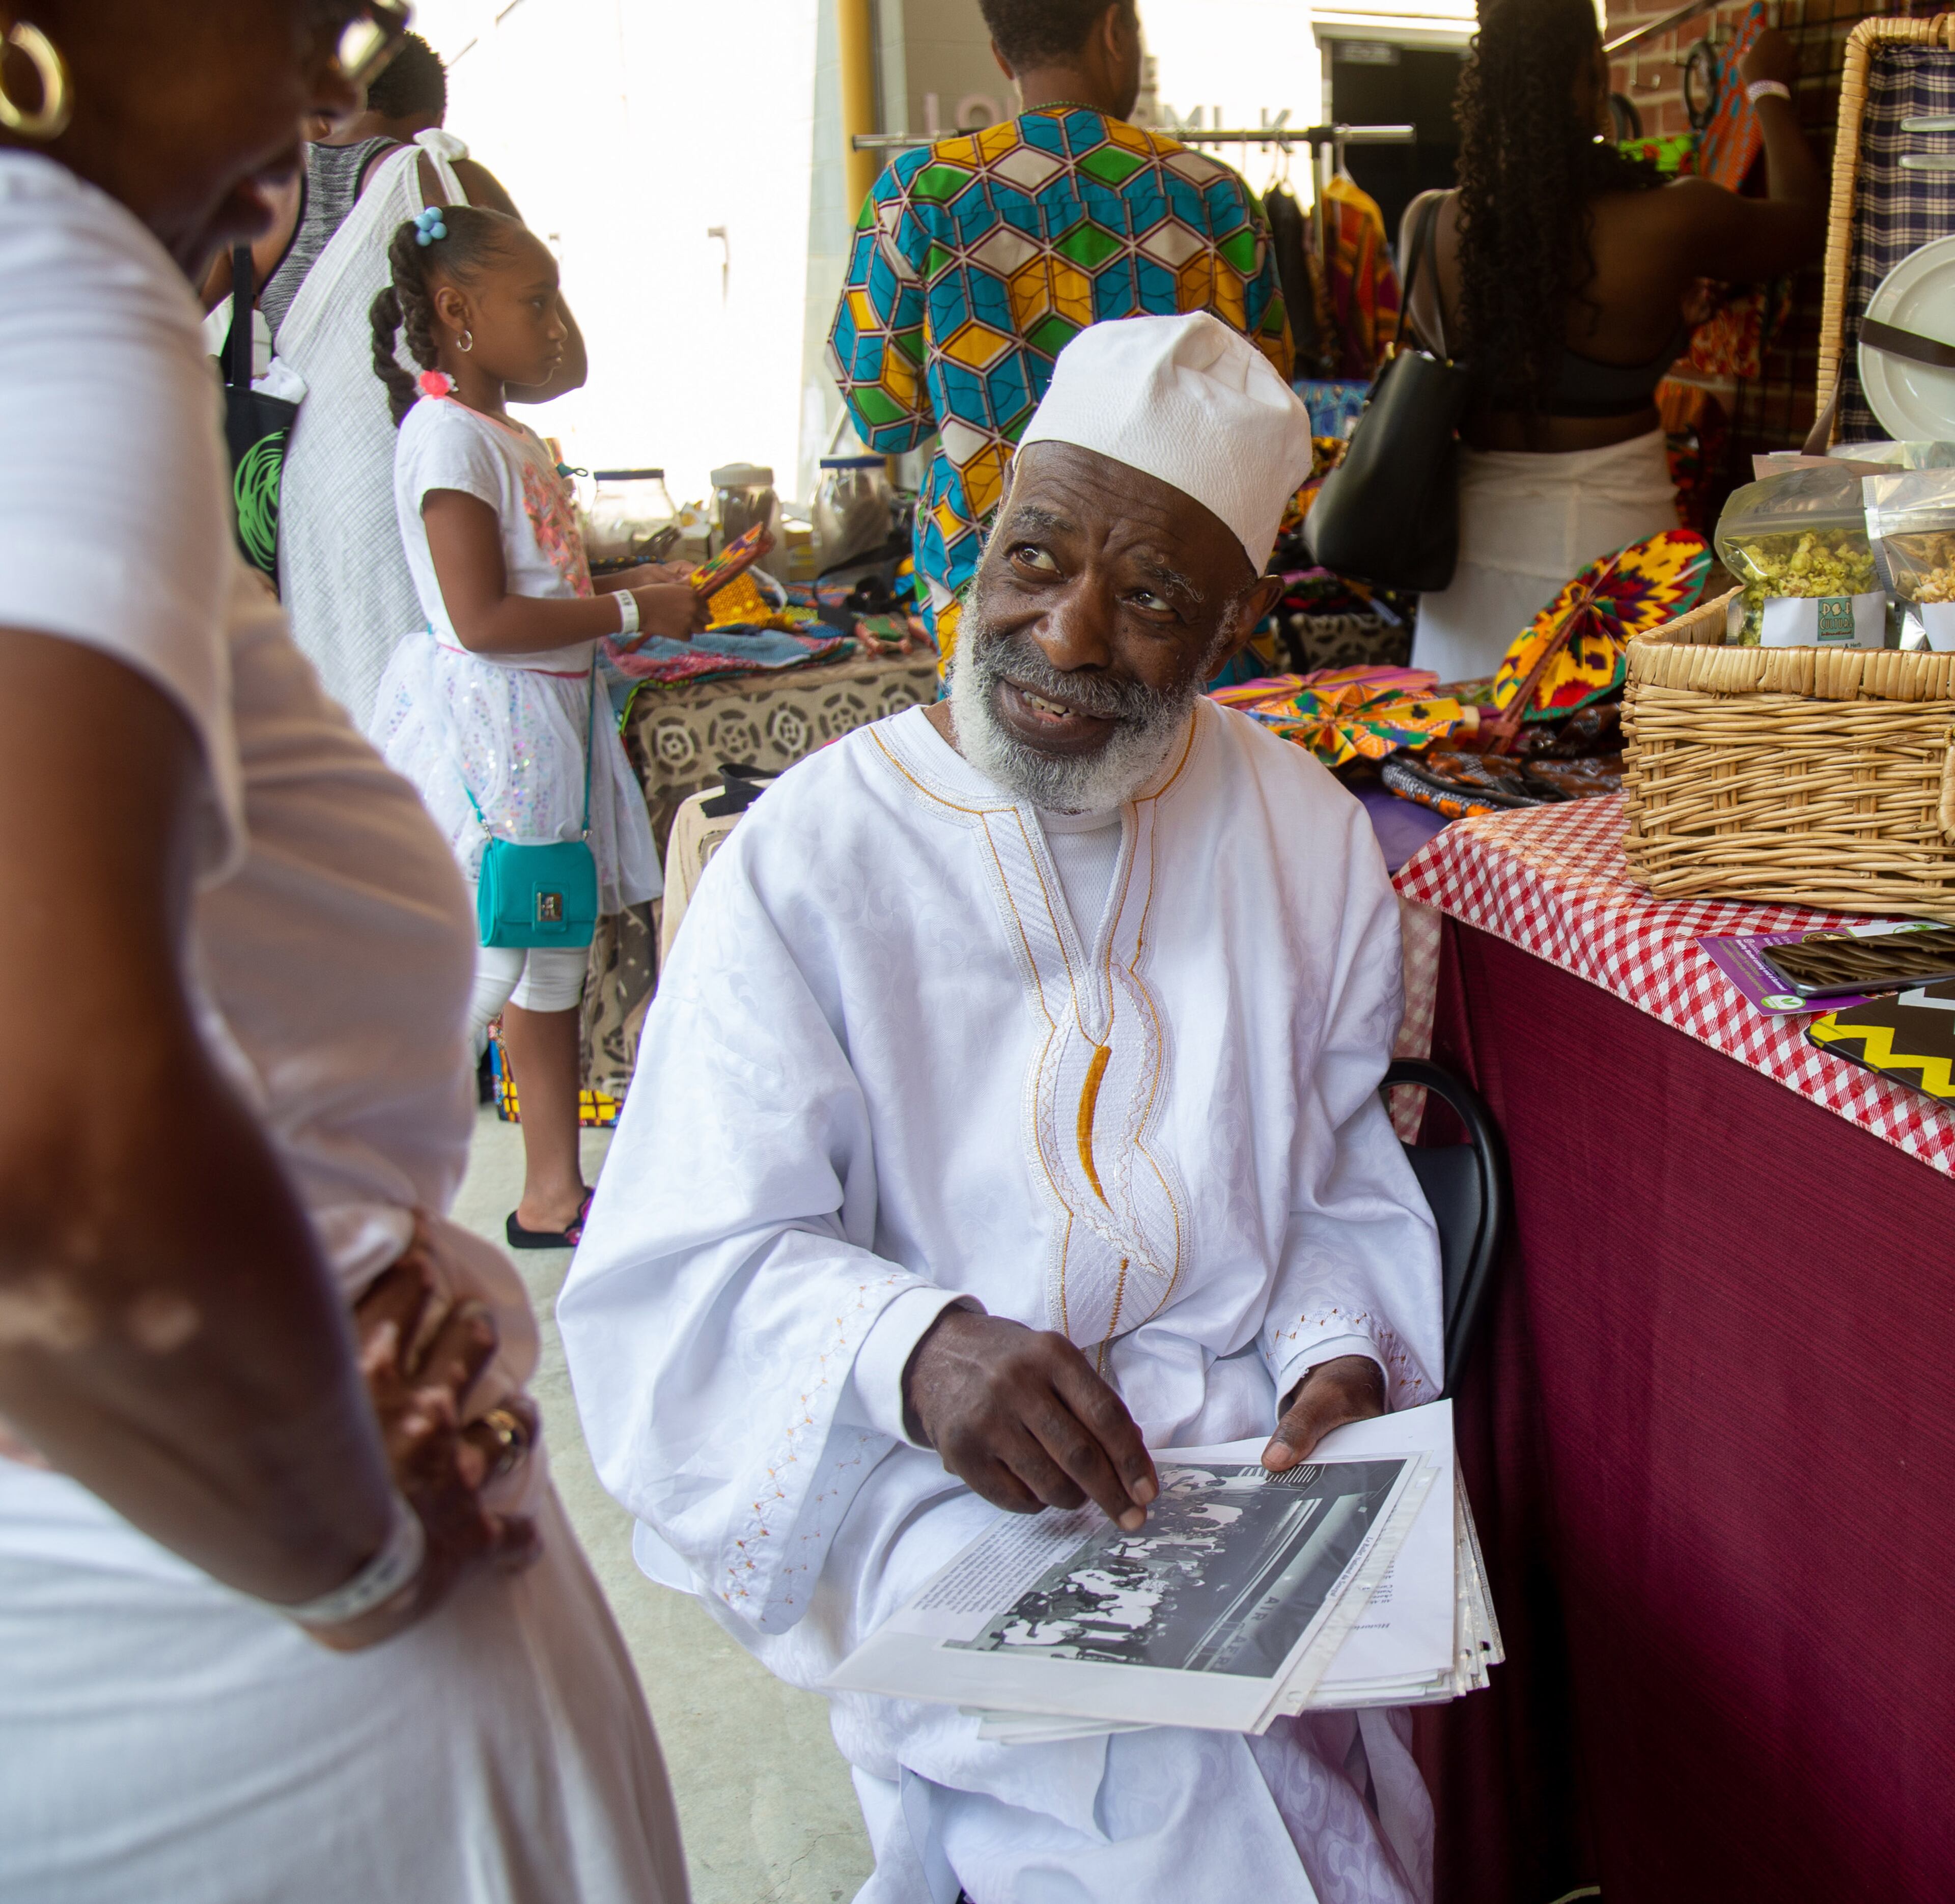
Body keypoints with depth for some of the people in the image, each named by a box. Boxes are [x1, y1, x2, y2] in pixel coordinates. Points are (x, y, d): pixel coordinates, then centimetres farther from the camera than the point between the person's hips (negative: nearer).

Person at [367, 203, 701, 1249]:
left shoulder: (510, 435, 15)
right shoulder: (448, 436, -16)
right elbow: (481, 620, -23)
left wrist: (628, 583, 10)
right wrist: (633, 614, -16)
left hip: (546, 718, 10)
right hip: (480, 726, -10)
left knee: (555, 951, 14)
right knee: (482, 962, -8)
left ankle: (552, 1191, 25)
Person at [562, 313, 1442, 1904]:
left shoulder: (1305, 838, 7)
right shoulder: (812, 859, -7)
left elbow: (1341, 1179, 13)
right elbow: (686, 1267, -10)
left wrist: (1339, 1350, -7)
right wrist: (916, 1350, -28)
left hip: (1243, 1438, 5)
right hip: (932, 1473, -4)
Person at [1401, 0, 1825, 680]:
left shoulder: (1426, 225, -6)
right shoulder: (1666, 224, -14)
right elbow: (1803, 216, 7)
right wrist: (1769, 89, 26)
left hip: (1473, 530, 4)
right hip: (1604, 537, -4)